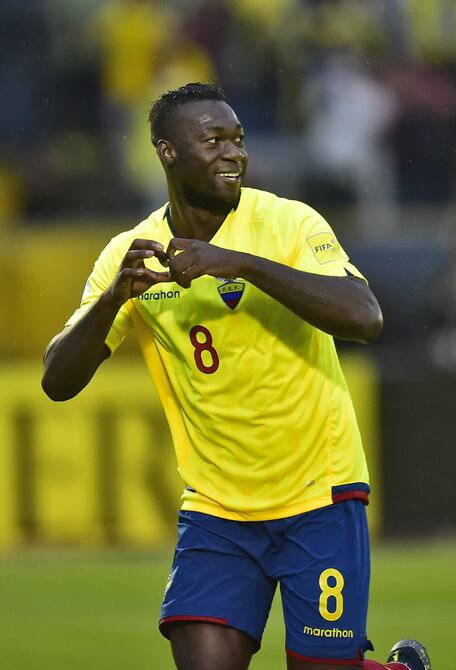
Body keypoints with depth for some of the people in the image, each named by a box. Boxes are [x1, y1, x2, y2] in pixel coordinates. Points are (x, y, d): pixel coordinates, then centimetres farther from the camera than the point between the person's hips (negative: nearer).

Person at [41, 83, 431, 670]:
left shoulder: (288, 223, -10)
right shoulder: (130, 254, 0)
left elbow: (365, 319, -26)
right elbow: (58, 381, -4)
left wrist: (242, 264, -31)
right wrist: (114, 296, -22)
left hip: (317, 496, -3)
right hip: (214, 507, 3)